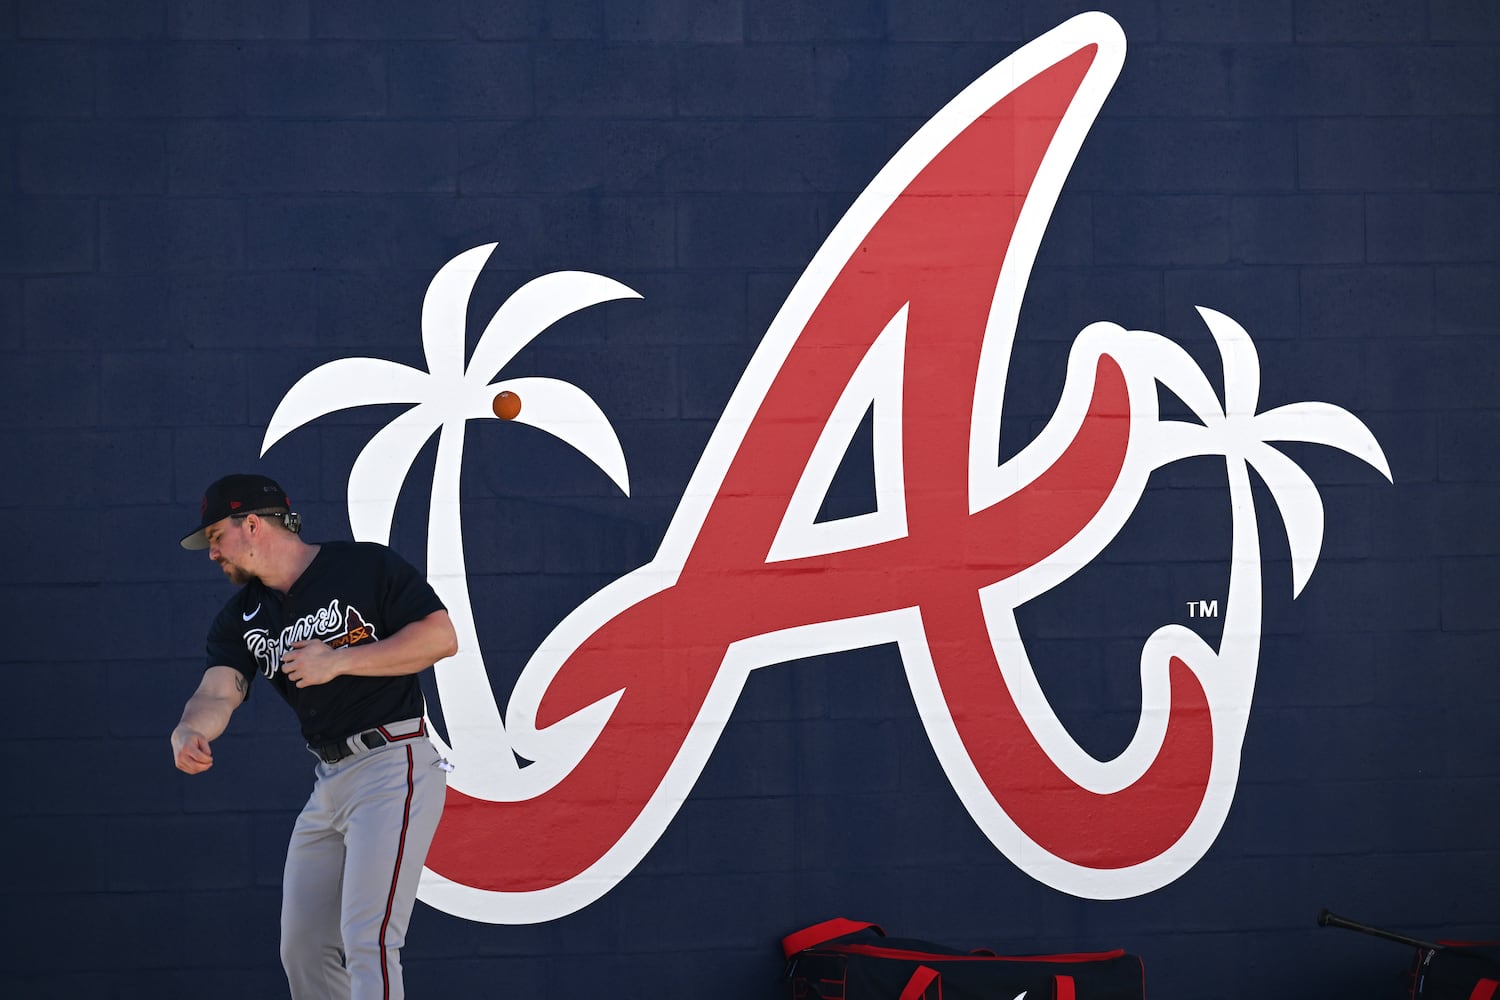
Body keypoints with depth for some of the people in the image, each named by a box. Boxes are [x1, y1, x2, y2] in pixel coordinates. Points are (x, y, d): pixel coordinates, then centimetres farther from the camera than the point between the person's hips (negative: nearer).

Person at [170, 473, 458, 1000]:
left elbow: (441, 636, -11)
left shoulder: (365, 565, -5)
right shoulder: (240, 618, 13)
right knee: (304, 948, 11)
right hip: (327, 782, 8)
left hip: (393, 764, -8)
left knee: (367, 941, -18)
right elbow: (220, 690, -3)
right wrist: (190, 730, -27)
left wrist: (338, 661, -15)